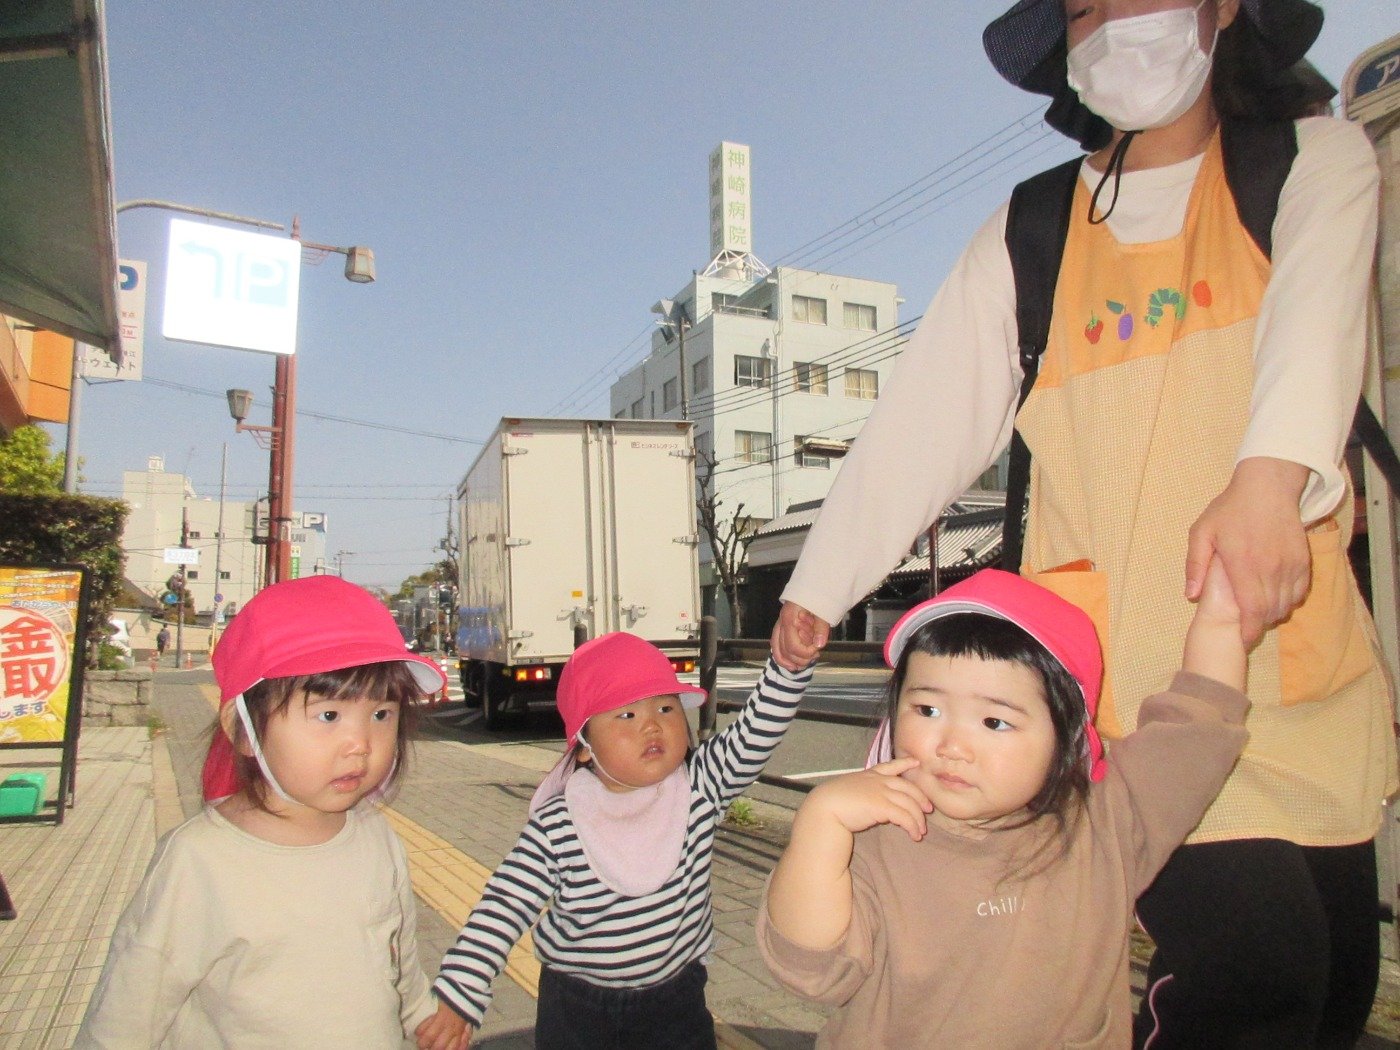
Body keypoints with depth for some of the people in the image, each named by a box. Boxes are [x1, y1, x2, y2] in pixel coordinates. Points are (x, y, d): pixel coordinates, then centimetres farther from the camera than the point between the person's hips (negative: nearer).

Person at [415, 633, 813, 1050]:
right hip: (576, 1009, 0)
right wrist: (457, 998, -20)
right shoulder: (556, 826, -18)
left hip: (676, 1001, 1)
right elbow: (505, 907, -14)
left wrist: (790, 660, -39)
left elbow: (758, 730, -24)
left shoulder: (701, 788, -14)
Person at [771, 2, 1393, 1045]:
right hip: (1124, 685, -2)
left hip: (1304, 677, 2)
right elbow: (922, 423, 2)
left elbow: (1314, 309, -15)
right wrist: (820, 587, -3)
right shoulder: (1024, 238, 8)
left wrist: (1270, 472, -35)